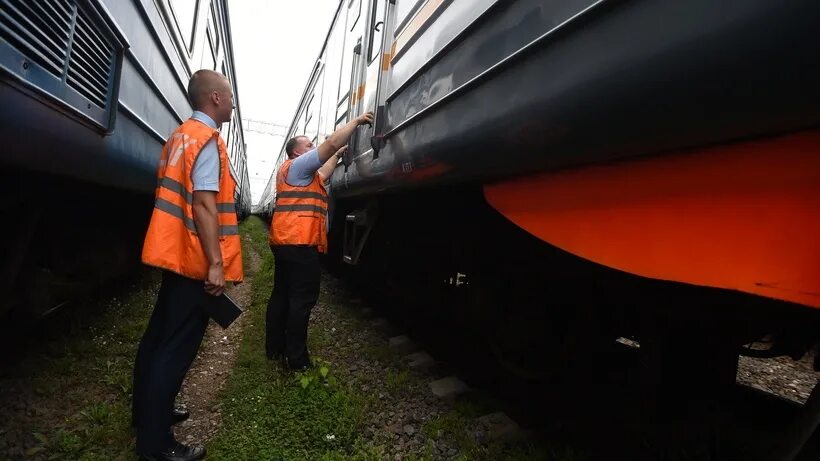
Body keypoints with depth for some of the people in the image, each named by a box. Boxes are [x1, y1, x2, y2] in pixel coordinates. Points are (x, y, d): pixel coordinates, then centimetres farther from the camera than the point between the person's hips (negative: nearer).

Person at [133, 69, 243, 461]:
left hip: (173, 253, 10)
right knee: (177, 347, -2)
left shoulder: (180, 135, 16)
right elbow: (204, 205, -23)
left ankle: (147, 413, 35)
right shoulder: (207, 139, -13)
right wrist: (215, 264, -24)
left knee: (159, 335, 19)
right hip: (194, 259, -10)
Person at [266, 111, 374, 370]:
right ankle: (297, 359, -3)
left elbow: (322, 176, 37)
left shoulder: (301, 173, 26)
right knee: (302, 300, -8)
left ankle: (274, 349, 21)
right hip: (300, 242, -11)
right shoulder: (297, 165, -3)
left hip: (284, 241, 11)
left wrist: (338, 155, 38)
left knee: (281, 295, 13)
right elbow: (332, 142, -10)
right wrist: (357, 121, -2)